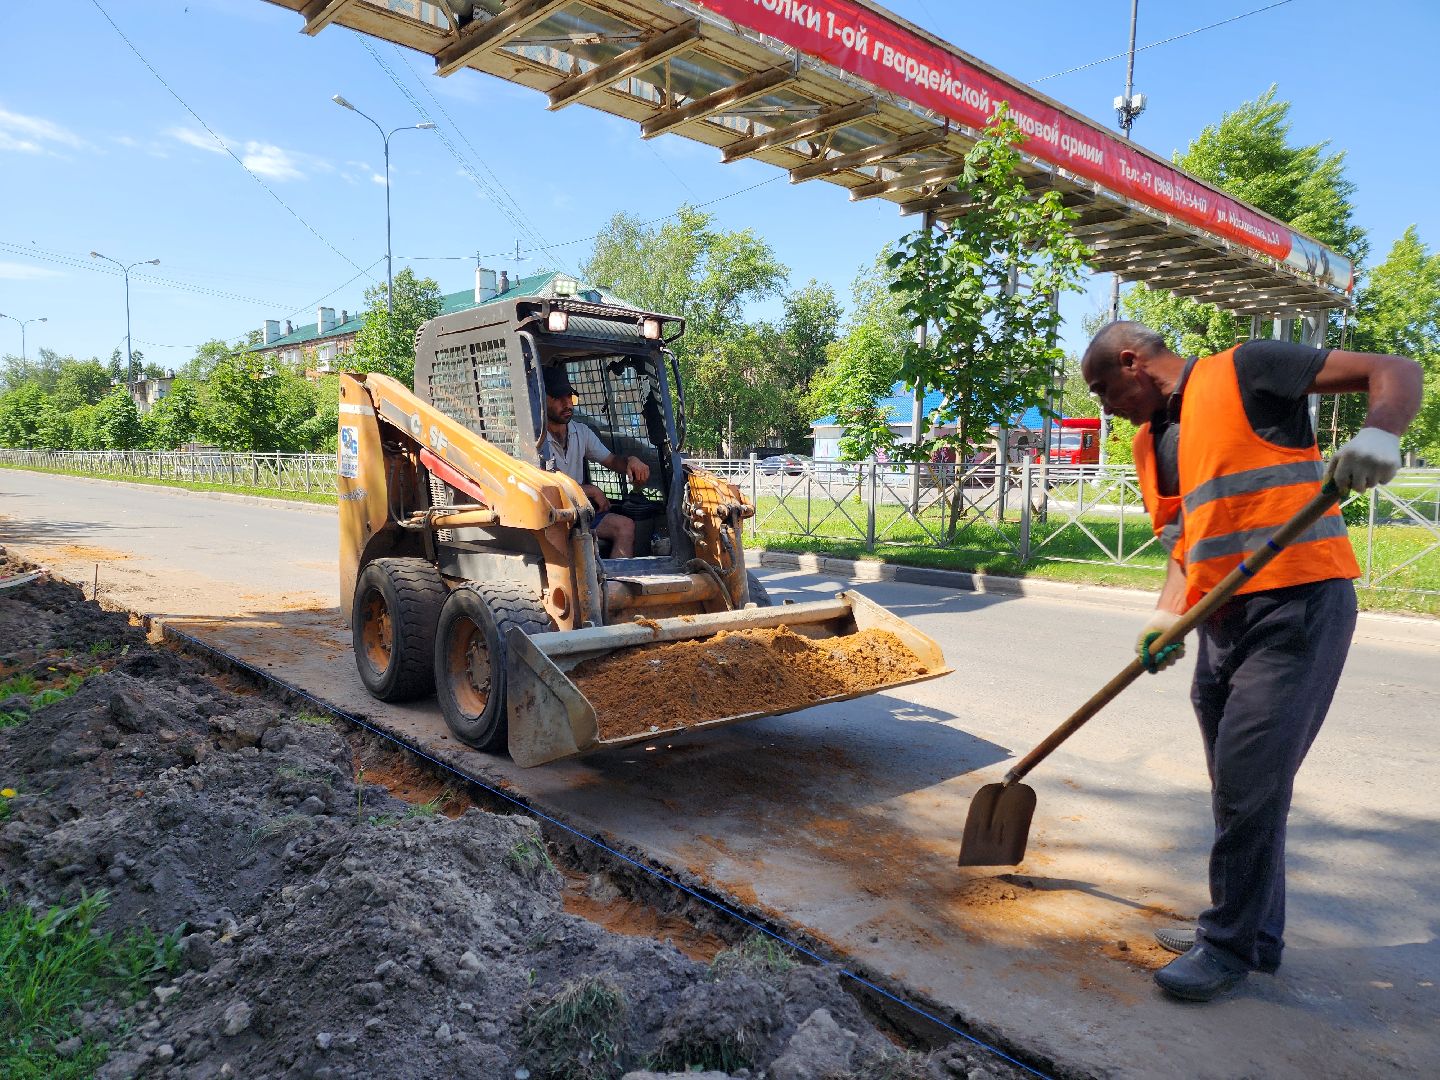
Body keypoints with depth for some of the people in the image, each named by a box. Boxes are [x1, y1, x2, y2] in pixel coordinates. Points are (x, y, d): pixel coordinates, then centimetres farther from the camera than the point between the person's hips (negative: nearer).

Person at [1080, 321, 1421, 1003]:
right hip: (1222, 620, 8)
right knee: (1240, 786, 14)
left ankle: (1231, 945, 10)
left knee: (1248, 782, -6)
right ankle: (1253, 932, 29)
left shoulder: (1243, 371, -5)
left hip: (1298, 603, -8)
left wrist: (1379, 436, -26)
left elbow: (1395, 372, -6)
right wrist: (1169, 612, -1)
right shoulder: (1149, 442, 17)